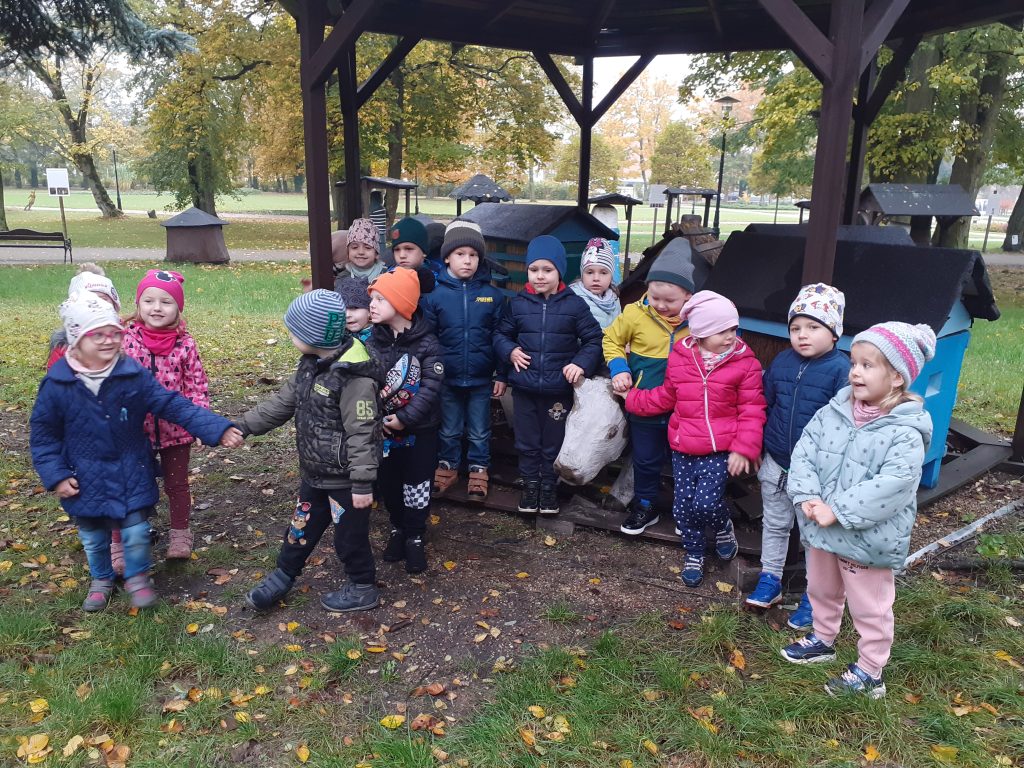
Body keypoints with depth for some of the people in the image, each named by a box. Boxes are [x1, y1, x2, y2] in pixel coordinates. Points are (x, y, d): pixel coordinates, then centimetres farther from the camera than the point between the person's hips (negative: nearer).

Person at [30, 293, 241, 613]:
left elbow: (174, 406, -16)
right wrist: (55, 475, -8)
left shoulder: (134, 375, -14)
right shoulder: (57, 383, -13)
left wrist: (218, 429, -25)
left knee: (136, 534, 5)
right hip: (85, 479, 1)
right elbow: (42, 433, -2)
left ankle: (137, 577, 35)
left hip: (131, 474, -1)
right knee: (93, 539, 20)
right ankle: (101, 580, 47)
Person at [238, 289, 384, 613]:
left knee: (349, 534, 9)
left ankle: (363, 588, 30)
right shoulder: (311, 365, 2)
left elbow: (362, 434, -26)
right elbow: (283, 402, 13)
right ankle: (282, 576, 43)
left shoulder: (355, 378, -27)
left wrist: (362, 483, -23)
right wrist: (243, 426, 10)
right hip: (315, 472, 9)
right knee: (301, 525, 24)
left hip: (344, 478, -8)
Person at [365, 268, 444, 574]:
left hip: (420, 428, -3)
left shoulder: (426, 343, -13)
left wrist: (405, 417, -23)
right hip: (382, 426, 3)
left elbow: (431, 386, -17)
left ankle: (415, 537, 26)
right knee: (387, 482, 14)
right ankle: (398, 528, 37)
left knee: (417, 485, 7)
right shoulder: (371, 340, -2)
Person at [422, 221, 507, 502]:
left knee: (479, 432, 15)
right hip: (447, 379, 0)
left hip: (481, 379, 0)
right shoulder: (434, 295, -7)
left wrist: (502, 375, -1)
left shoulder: (493, 295, -5)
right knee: (449, 430, 18)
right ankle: (447, 466, 38)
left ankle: (479, 471, 33)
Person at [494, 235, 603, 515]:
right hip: (524, 387, 2)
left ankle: (549, 485, 31)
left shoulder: (574, 305, -5)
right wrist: (509, 351, -7)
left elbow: (594, 339, -1)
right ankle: (530, 483, 32)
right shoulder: (517, 303, -1)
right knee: (527, 441, 14)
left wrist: (582, 363, -15)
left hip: (559, 388, -1)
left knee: (553, 442, 13)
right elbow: (500, 333, 12)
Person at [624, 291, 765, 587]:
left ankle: (723, 527, 23)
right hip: (683, 448, 4)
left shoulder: (745, 363, -6)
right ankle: (694, 555, 32)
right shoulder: (680, 358, 2)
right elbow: (665, 396, 16)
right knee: (683, 505, 8)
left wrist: (743, 449, -13)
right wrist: (631, 397, 12)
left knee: (705, 503, -14)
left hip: (720, 449, -3)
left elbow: (752, 411, -6)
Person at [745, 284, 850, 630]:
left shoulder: (840, 369, -16)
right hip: (777, 464, 5)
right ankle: (770, 580, 35)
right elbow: (764, 404, 10)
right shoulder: (781, 362, 0)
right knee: (775, 524, 19)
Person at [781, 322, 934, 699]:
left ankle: (870, 672, 31)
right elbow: (804, 451, -5)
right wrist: (807, 497, -20)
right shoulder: (833, 412, -3)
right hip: (820, 527, 6)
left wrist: (838, 511, -29)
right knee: (821, 590, 27)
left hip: (867, 537, -6)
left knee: (869, 607, 13)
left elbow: (892, 485, -28)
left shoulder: (905, 433, -20)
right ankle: (823, 639, 51)